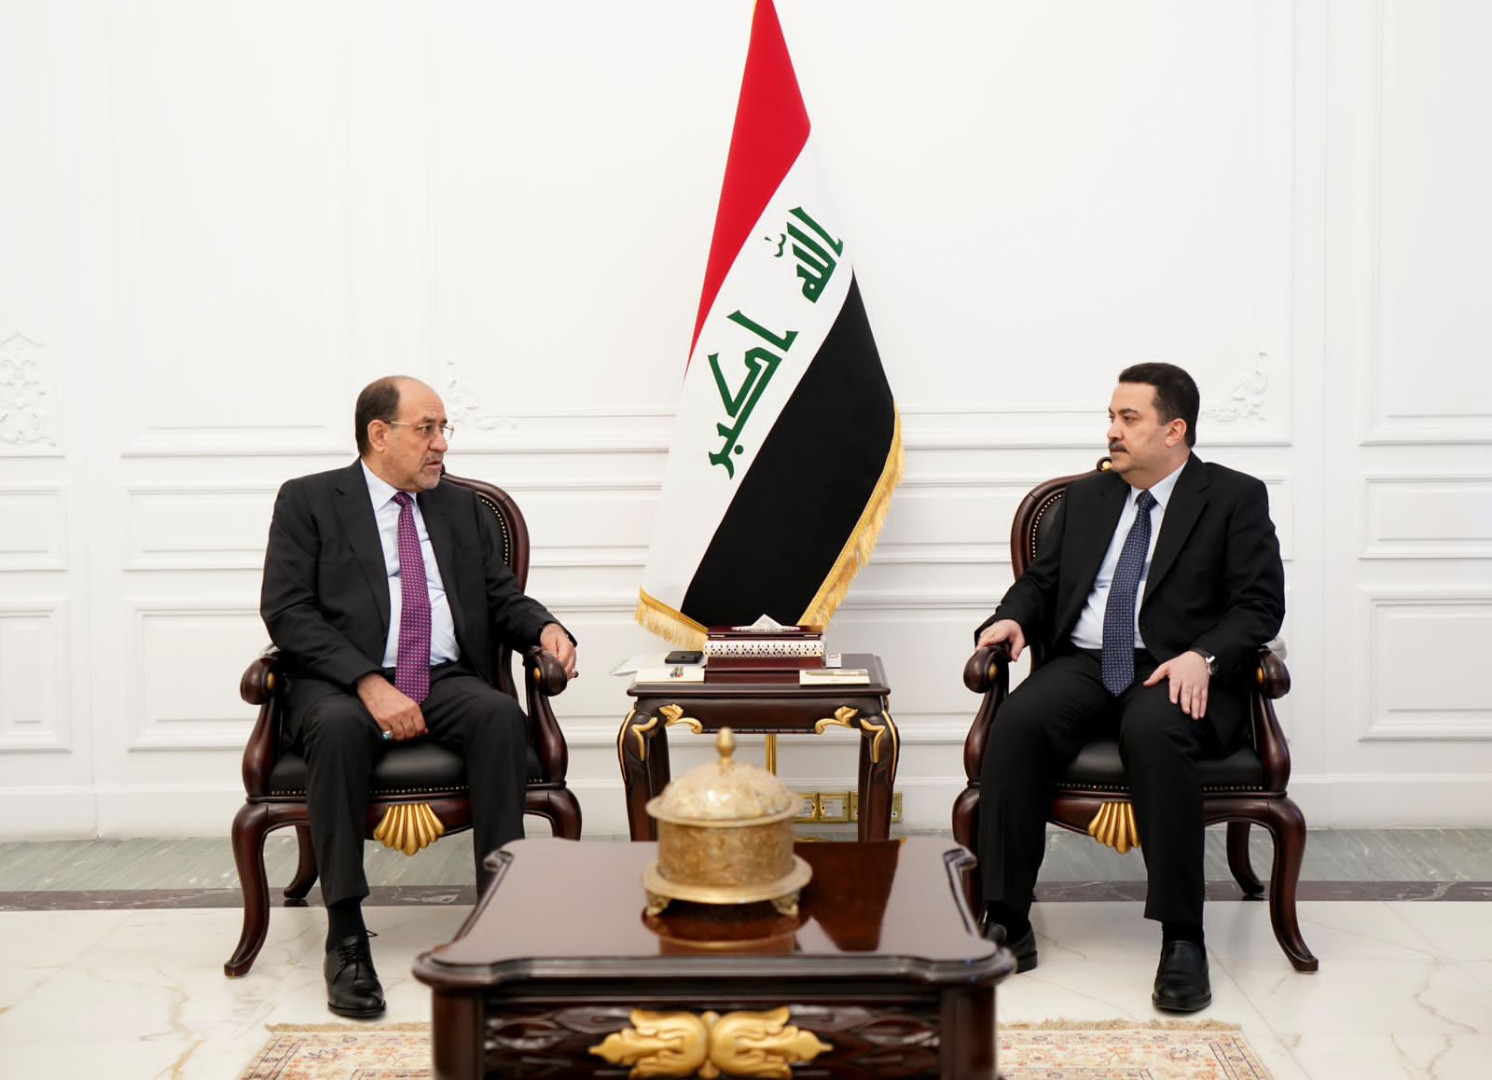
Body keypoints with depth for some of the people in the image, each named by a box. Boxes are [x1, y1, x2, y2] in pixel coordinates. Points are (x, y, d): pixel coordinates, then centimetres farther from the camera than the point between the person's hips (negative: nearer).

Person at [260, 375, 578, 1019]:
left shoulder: (463, 509, 21)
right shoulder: (308, 502, 6)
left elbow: (502, 600, 19)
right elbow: (288, 612, -5)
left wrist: (544, 627, -6)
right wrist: (369, 683, -19)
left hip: (446, 682, 3)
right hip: (340, 683, -3)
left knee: (500, 715, -30)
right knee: (338, 727, -37)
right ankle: (346, 936, -30)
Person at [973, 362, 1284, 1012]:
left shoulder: (1235, 499, 8)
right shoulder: (1087, 497, 23)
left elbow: (1259, 605, 0)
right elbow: (1042, 580, 23)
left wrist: (1203, 656, -18)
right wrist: (1012, 617, 0)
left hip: (1175, 673, -4)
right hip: (1083, 665, 4)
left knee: (1152, 731, -38)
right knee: (1017, 722, -28)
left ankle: (1182, 941, -31)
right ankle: (1006, 923, -24)